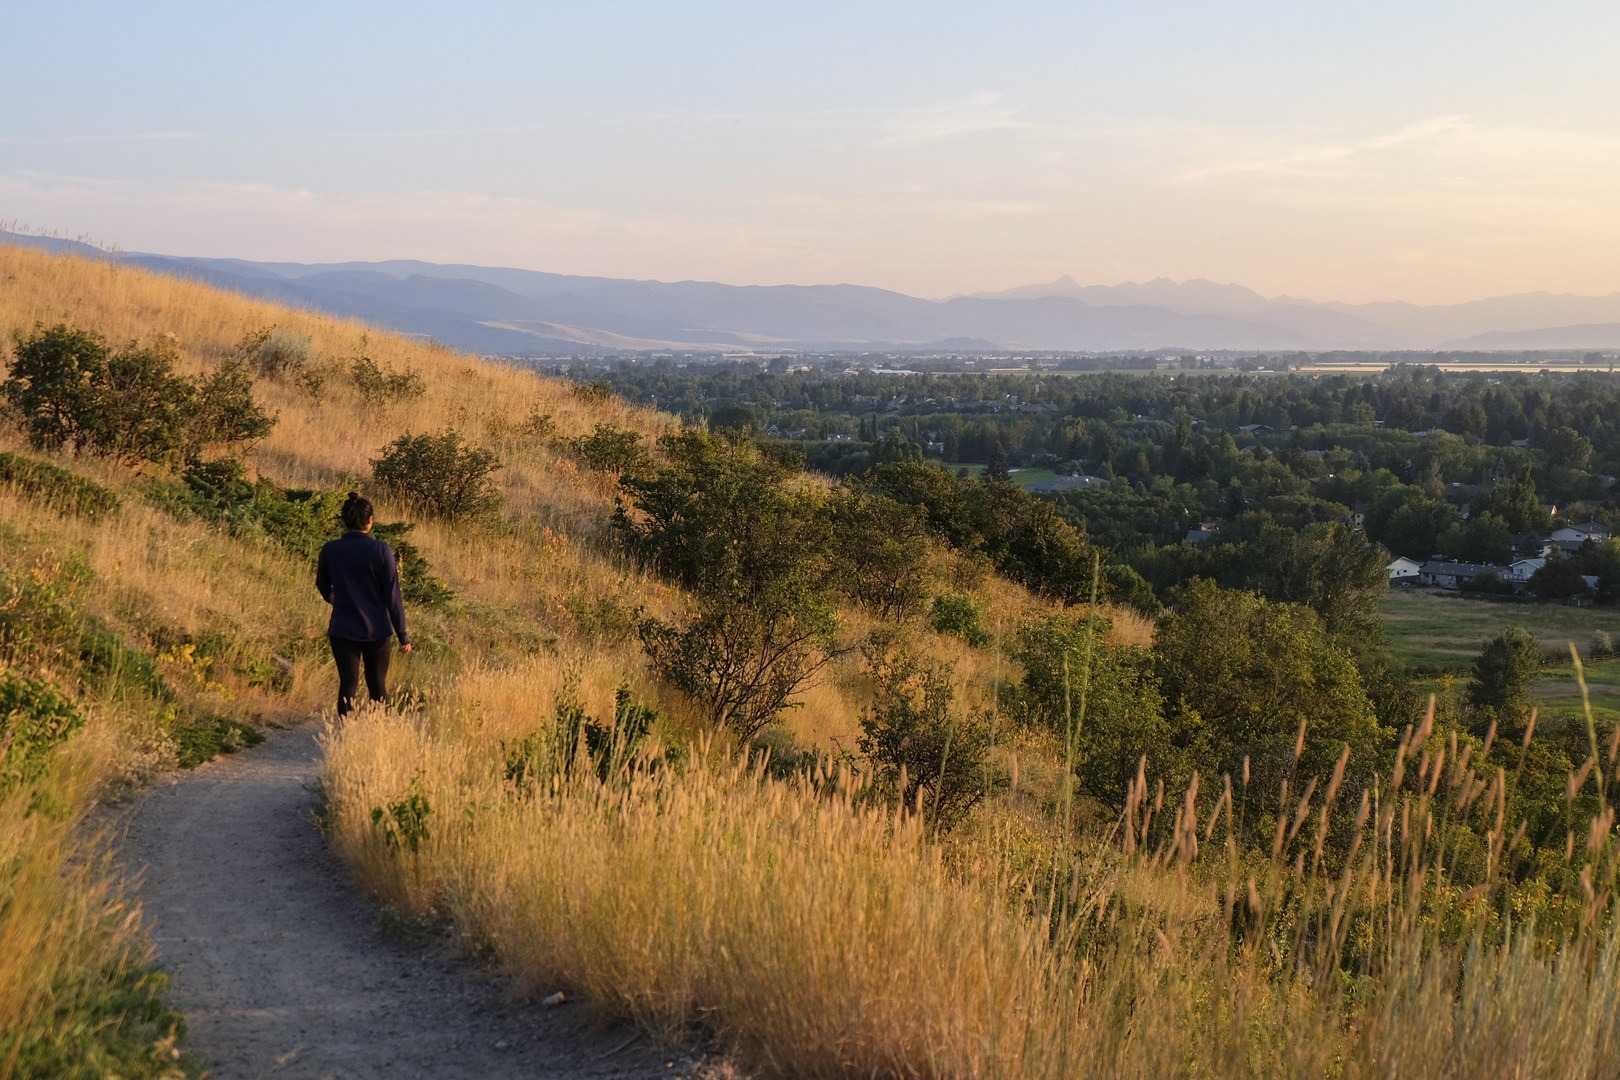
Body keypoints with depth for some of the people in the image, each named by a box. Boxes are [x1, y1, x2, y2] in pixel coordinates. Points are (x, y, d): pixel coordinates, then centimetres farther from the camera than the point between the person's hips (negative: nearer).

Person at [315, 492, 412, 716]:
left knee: (348, 685, 4)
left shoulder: (330, 550, -5)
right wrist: (403, 635, -2)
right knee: (378, 686, 14)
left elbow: (324, 588, 12)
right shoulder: (381, 551, -12)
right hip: (377, 630, -1)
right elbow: (392, 595, -9)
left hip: (343, 628, 1)